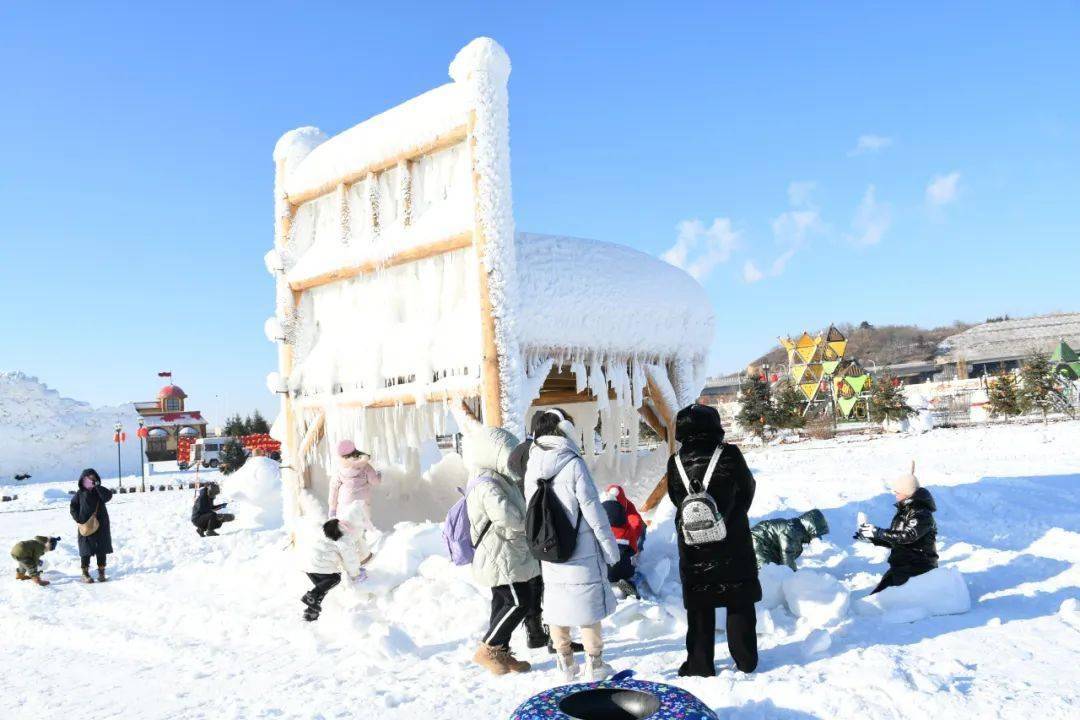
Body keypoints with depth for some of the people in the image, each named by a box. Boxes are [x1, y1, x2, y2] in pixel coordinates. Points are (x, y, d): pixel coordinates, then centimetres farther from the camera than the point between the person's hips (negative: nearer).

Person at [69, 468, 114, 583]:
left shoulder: (100, 491, 0)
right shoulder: (80, 493, -1)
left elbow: (108, 496, -20)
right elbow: (73, 506, 6)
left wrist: (98, 487, -23)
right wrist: (77, 518, -6)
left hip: (101, 526, 1)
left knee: (101, 550, 6)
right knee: (86, 551, 2)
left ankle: (101, 572, 15)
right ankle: (85, 573, 12)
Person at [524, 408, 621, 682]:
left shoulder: (532, 467, -1)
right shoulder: (573, 464, -16)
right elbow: (592, 510, -13)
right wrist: (610, 546, -3)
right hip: (582, 552, -5)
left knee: (556, 607, 14)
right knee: (588, 608, 8)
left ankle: (566, 664, 27)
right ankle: (594, 665, 18)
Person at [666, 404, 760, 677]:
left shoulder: (676, 462, -9)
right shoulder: (729, 454, -12)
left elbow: (676, 499, 3)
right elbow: (748, 489, 2)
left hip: (692, 545, 1)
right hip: (733, 543, -1)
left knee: (699, 607, 10)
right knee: (739, 603, 13)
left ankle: (700, 664, 16)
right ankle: (745, 660, 22)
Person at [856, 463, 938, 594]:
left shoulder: (921, 513, -15)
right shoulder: (904, 510, 15)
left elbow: (907, 536, -29)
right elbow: (894, 542, 19)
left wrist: (878, 532, -27)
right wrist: (871, 538, 8)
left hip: (918, 567, -10)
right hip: (900, 567, 10)